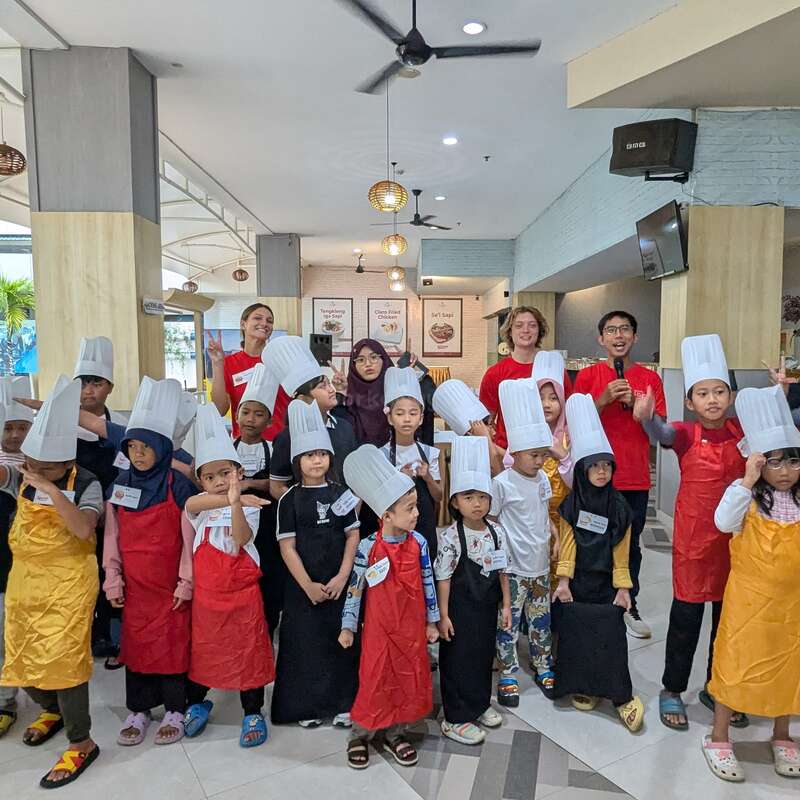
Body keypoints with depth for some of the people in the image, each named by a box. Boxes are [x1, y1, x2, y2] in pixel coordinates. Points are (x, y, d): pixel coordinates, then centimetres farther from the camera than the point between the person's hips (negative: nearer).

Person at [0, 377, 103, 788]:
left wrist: (52, 491, -32)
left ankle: (81, 742, 12)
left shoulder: (87, 485, -14)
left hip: (67, 584, -6)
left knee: (61, 659, -6)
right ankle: (51, 710, 46)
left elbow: (84, 529, -25)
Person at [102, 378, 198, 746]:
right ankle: (138, 710, 29)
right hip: (134, 584, 4)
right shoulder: (119, 484, 3)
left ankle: (175, 710, 22)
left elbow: (189, 537, -9)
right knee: (135, 642, 13)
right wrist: (112, 578, 2)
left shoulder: (178, 486, -10)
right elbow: (112, 536, 6)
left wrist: (186, 581, -9)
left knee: (173, 643, 5)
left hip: (169, 583, -4)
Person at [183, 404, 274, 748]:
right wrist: (230, 498, -41)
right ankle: (197, 703, 43)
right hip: (205, 593, 3)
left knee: (247, 652, 7)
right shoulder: (200, 506, -1)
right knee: (202, 650, 18)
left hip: (241, 593, -3)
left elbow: (242, 538, -31)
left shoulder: (247, 507, -11)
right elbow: (191, 504, -27)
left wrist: (235, 503, -47)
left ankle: (253, 714, 25)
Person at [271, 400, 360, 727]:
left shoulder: (340, 494, 2)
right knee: (305, 639, 6)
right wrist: (308, 585, -12)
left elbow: (353, 536, 1)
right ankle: (308, 704, 24)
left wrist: (342, 577, -9)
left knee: (341, 639, 7)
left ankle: (342, 702, 23)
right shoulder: (289, 500, -4)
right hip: (303, 584, -1)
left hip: (340, 583, 2)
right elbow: (287, 547, -7)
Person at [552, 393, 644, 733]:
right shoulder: (571, 504, -5)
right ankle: (582, 686, 20)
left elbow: (621, 550, 3)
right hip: (577, 581, -1)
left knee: (610, 635, -4)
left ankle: (621, 695, 8)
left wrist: (623, 587, 2)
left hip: (606, 582, 1)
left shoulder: (619, 507, 0)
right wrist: (563, 581, -7)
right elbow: (567, 544, -4)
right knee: (575, 633, 2)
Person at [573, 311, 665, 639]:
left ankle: (628, 605, 28)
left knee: (631, 544, 12)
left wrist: (636, 405, -14)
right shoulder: (588, 375, -1)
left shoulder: (649, 378, 5)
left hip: (636, 478, 2)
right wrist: (604, 399, -17)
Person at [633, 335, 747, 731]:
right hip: (694, 538, -3)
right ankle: (672, 690, 23)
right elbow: (661, 432, -31)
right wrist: (646, 416, -54)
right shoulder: (686, 434, -11)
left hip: (735, 537, 4)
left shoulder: (744, 431, 0)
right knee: (686, 616, 6)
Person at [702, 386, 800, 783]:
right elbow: (724, 521, -30)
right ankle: (719, 738, 23)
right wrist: (747, 481, -32)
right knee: (736, 664, 7)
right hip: (748, 598, -4)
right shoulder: (749, 498, -13)